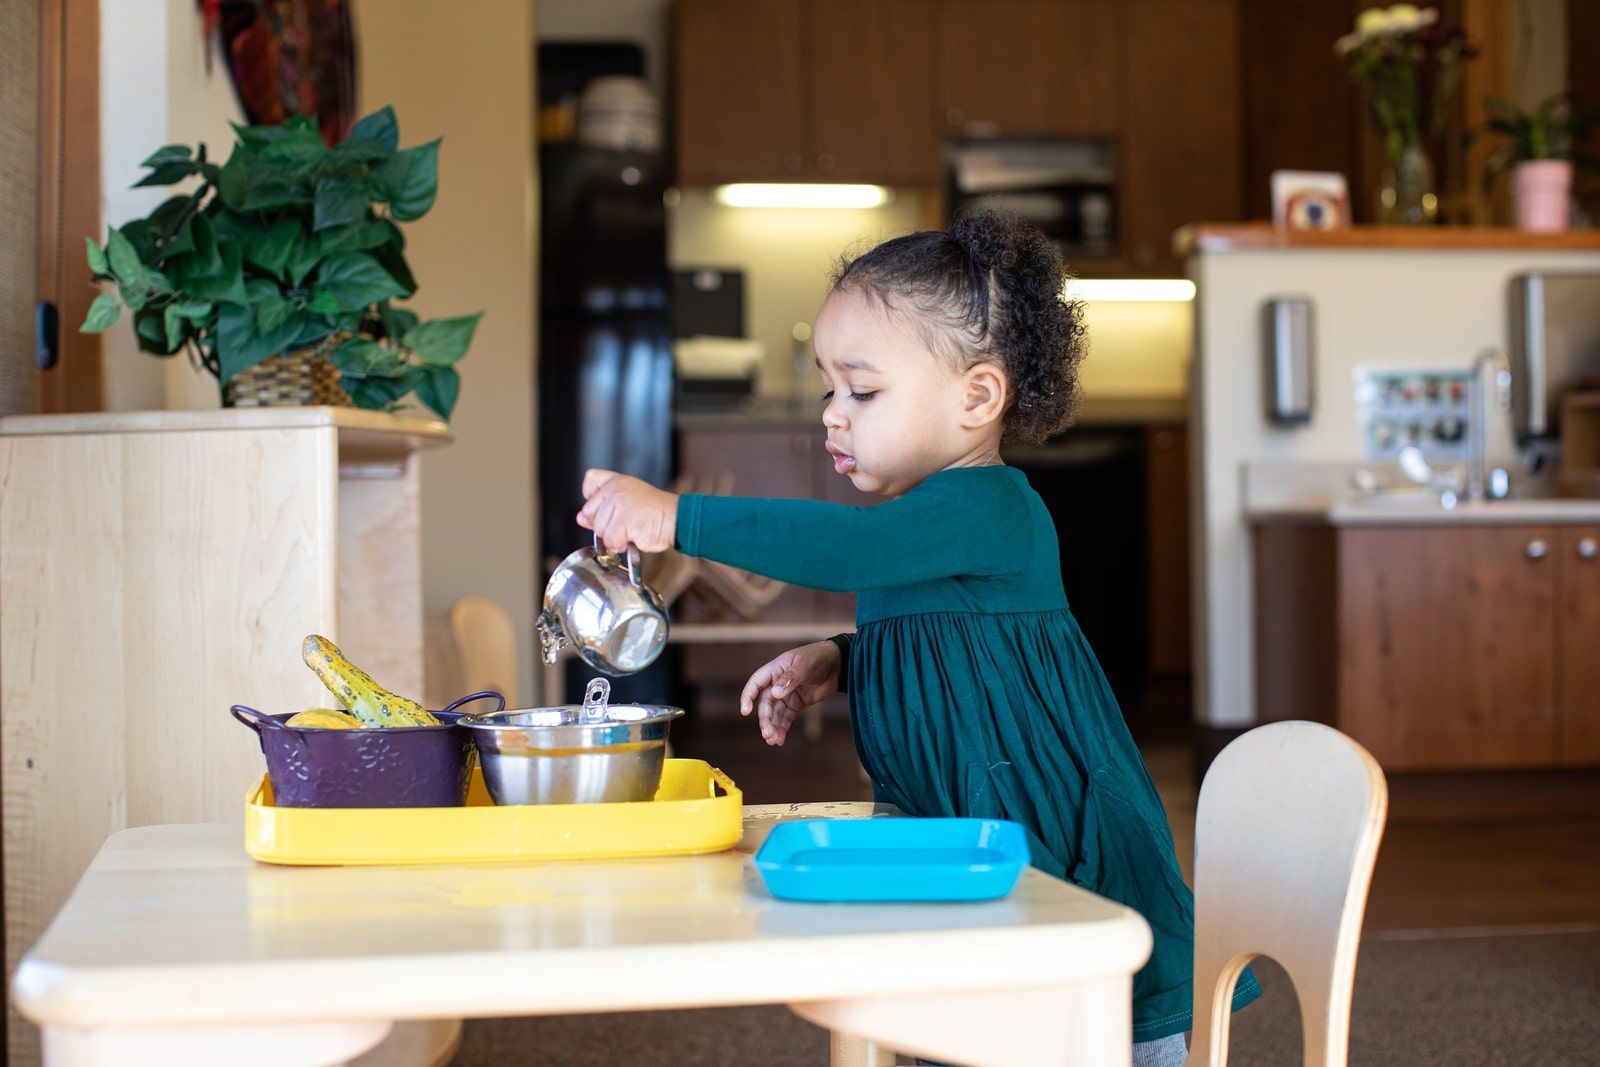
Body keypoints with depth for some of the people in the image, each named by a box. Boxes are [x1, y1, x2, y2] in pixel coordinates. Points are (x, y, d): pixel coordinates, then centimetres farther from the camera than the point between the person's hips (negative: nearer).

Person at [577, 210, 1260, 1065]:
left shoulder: (987, 510, -18)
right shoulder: (925, 519, 13)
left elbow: (846, 547, -33)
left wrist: (678, 518, -33)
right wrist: (838, 661, 9)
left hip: (1054, 850, -10)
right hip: (961, 846, 10)